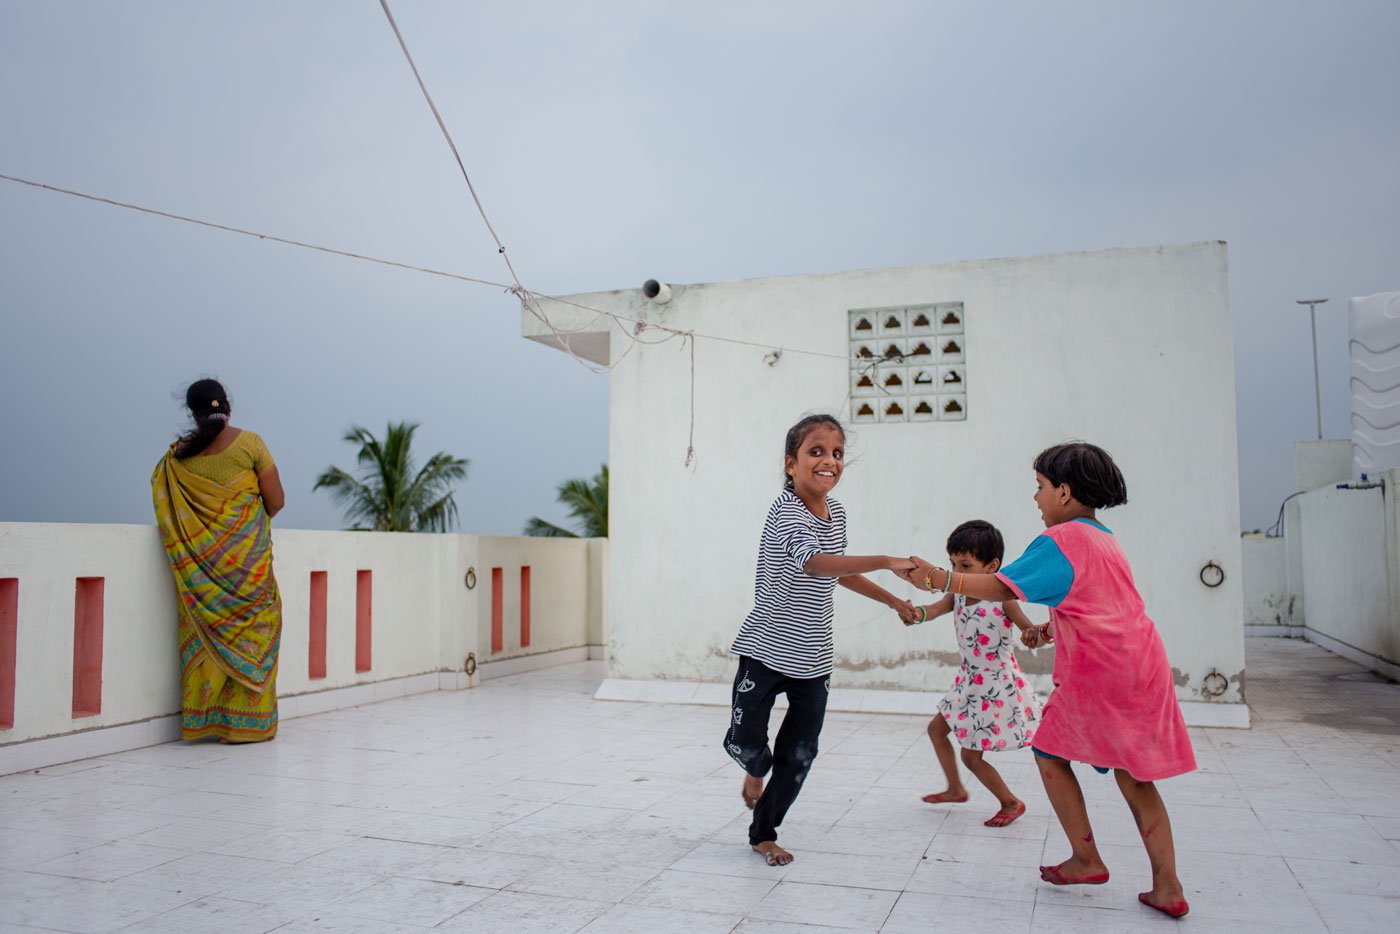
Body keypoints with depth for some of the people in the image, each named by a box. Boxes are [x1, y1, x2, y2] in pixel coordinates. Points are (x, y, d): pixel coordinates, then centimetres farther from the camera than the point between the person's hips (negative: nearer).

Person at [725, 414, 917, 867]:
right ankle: (756, 770, 36)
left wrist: (894, 601, 29)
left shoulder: (836, 512, 8)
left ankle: (764, 833, 29)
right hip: (766, 650, -6)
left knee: (799, 757, 9)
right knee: (745, 744, -1)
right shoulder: (787, 510, -18)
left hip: (812, 658, 6)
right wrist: (885, 562, -46)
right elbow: (814, 562, -37)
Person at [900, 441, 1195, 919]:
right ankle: (1167, 887, 11)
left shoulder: (1061, 539, -10)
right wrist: (1050, 627, 27)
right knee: (1134, 776, 12)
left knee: (1050, 753, 10)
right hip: (1143, 665, 8)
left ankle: (1086, 860, 16)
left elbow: (1003, 586, -16)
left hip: (1097, 673, -8)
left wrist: (939, 578, -18)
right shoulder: (1106, 540, 18)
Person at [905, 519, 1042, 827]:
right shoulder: (957, 595, -6)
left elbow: (1027, 626, -21)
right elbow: (936, 608, -22)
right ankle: (955, 789, 41)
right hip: (969, 682, 8)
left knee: (971, 756, 4)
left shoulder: (1002, 599, -23)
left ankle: (1012, 803, 27)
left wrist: (1035, 633, -46)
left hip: (997, 688, -7)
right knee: (936, 729, 21)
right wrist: (916, 613, -46)